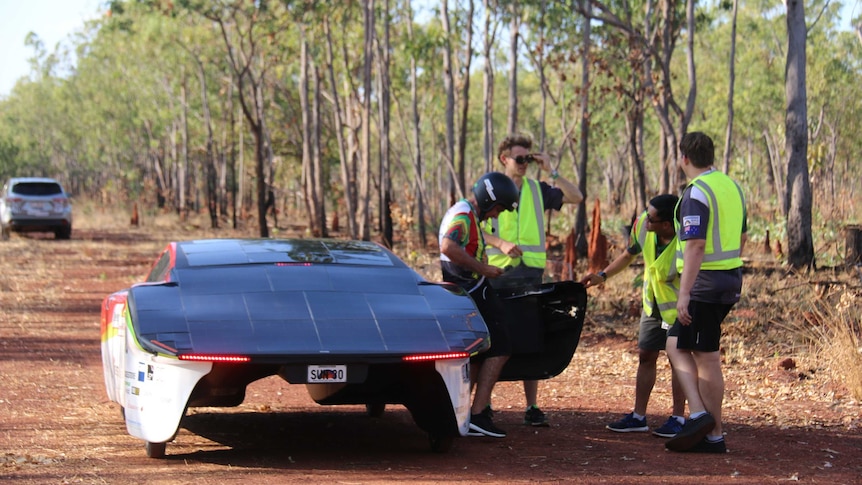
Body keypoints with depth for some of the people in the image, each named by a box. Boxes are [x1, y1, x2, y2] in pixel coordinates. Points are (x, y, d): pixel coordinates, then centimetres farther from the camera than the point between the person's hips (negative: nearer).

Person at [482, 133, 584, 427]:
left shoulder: (537, 190, 12)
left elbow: (576, 197, 7)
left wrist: (551, 172, 1)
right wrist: (501, 244, -15)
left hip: (531, 273, 2)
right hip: (497, 273, -2)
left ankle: (532, 407, 2)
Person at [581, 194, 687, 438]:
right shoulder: (642, 226, -17)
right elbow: (628, 255, 4)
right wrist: (602, 276, -2)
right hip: (653, 304, 6)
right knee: (645, 356, 9)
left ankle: (678, 418, 9)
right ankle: (638, 416, 16)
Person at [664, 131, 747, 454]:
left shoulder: (696, 193, -16)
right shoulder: (731, 186, 12)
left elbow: (695, 246, -23)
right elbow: (741, 237, 20)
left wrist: (684, 293, -24)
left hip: (705, 284, -9)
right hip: (730, 280, 9)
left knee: (707, 359, -2)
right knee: (677, 345, 13)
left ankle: (714, 436, -2)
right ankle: (700, 416, 7)